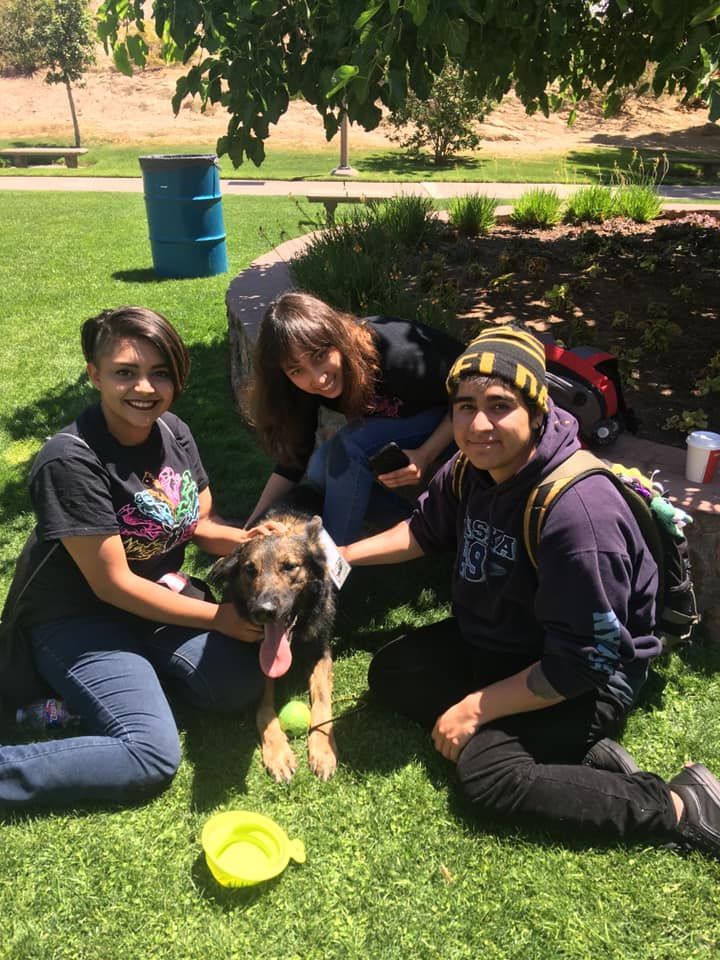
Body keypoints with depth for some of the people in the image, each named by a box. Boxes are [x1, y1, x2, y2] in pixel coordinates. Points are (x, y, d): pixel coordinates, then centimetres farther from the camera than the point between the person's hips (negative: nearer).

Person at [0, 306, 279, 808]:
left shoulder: (174, 431, -5)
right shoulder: (70, 460, -25)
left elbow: (200, 522, 7)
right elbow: (112, 584, -21)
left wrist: (246, 539, -17)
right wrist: (219, 618, -18)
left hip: (163, 595, 7)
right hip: (79, 619, -6)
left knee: (242, 687, -11)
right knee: (153, 755, -20)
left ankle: (140, 663, 10)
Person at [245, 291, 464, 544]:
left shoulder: (401, 355, -37)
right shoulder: (307, 387, -20)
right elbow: (294, 459, -11)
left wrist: (425, 456, -32)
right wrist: (253, 525, -18)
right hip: (392, 423, 6)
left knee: (349, 446, -28)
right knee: (320, 471, -16)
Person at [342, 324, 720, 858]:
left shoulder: (578, 510, -34)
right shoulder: (471, 469, -9)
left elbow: (585, 662, -27)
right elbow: (425, 530, 13)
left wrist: (475, 708, -20)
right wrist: (342, 554, 2)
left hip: (591, 678, -9)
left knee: (488, 773, -25)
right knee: (391, 673, 1)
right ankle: (583, 755, -5)